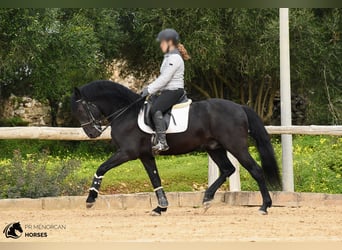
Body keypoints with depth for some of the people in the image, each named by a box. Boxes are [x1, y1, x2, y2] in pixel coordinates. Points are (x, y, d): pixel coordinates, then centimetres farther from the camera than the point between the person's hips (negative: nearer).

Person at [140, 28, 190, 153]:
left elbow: (164, 78, -19)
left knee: (155, 109, -29)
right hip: (167, 91, 11)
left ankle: (162, 142, -35)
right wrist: (149, 88, 11)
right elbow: (162, 77, 22)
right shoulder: (169, 57, 20)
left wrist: (149, 90, -16)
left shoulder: (174, 58, -14)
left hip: (174, 91, -11)